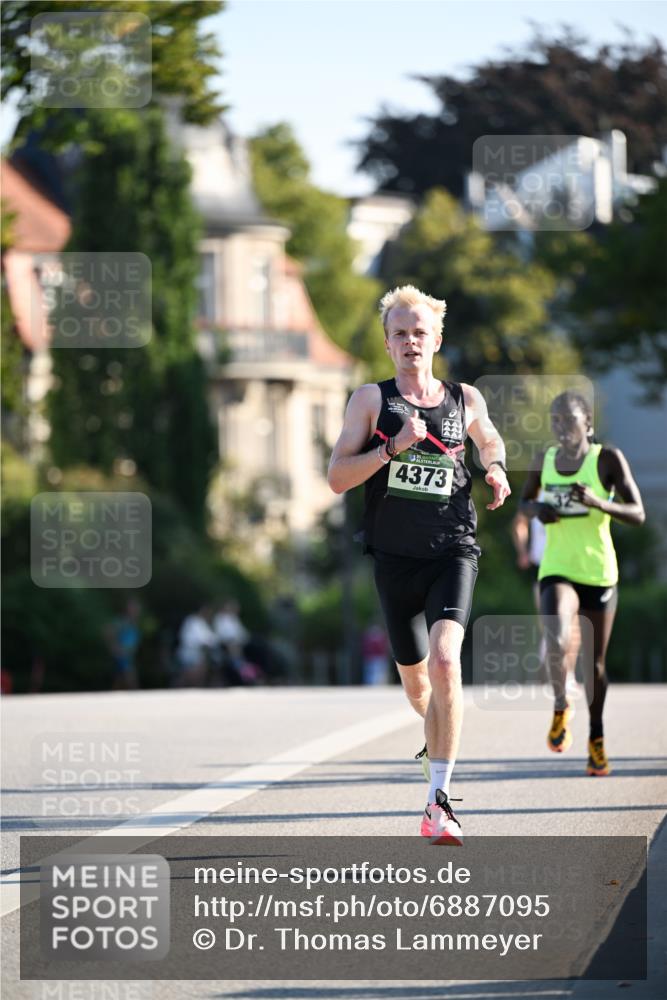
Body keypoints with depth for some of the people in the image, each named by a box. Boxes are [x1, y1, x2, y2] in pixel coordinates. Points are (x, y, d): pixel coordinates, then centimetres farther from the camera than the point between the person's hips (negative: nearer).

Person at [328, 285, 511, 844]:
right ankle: (441, 740, 48)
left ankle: (440, 801, -22)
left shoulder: (465, 400, 7)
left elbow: (490, 440, 29)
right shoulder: (372, 400, 2)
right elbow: (338, 478, -6)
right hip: (396, 557, 1)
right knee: (415, 681, 12)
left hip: (454, 551, -1)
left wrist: (497, 471, 7)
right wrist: (393, 446, -18)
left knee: (445, 660, -23)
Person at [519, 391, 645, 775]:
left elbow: (638, 513, -10)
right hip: (557, 571, 1)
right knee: (557, 642, -27)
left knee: (596, 662, 9)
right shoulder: (545, 459, 3)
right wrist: (536, 509, -6)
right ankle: (561, 707, 0)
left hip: (599, 573, -1)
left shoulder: (608, 459, -7)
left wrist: (598, 502, -27)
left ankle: (597, 739, 29)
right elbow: (525, 502, 18)